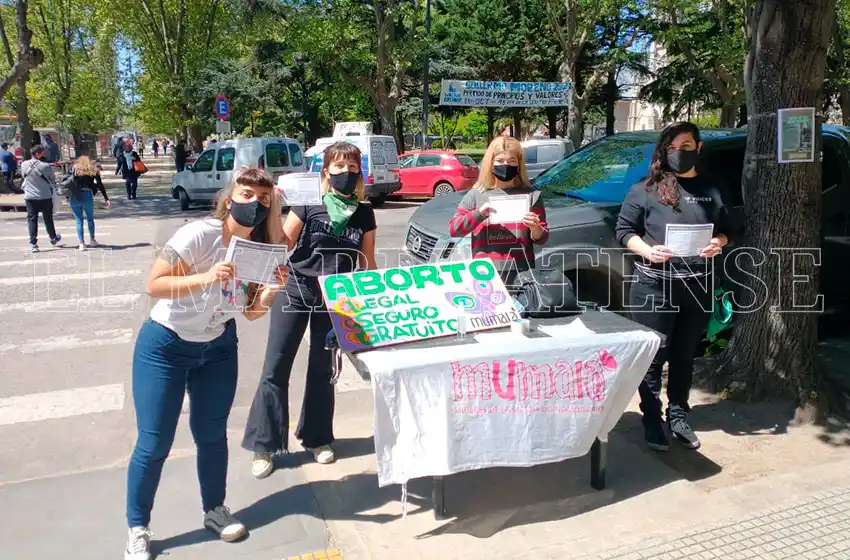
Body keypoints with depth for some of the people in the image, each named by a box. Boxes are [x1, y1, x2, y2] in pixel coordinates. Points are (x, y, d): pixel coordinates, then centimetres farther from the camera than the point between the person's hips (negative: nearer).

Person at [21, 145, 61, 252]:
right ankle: (53, 238, 33)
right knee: (48, 219, 15)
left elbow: (24, 177, 10)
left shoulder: (24, 165, -4)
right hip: (45, 197, -2)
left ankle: (33, 243, -1)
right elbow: (53, 181, -4)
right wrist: (52, 188, 17)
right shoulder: (46, 166, -15)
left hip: (30, 197, 2)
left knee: (32, 219, 5)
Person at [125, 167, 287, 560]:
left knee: (212, 434, 11)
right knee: (154, 443, 1)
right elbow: (154, 285, -25)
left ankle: (215, 510, 33)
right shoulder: (199, 234, -23)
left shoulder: (262, 249, -7)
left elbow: (251, 312, -2)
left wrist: (274, 289, -21)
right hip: (165, 347, -4)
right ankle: (137, 528, 22)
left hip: (218, 348, 5)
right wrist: (206, 278, -37)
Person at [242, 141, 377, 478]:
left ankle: (317, 438, 28)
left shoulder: (364, 213, 4)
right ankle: (263, 446, 11)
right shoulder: (309, 204, -5)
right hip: (295, 292, -2)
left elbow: (367, 261, 9)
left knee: (322, 369, 12)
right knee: (275, 368, -1)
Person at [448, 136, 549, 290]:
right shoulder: (476, 195, 8)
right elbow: (453, 229, 2)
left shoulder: (530, 195, 8)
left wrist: (535, 228, -15)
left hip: (521, 277, 0)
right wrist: (479, 213, -12)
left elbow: (542, 238, 9)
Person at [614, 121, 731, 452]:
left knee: (685, 356, 14)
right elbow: (624, 231, 0)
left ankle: (678, 418, 29)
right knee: (653, 357, 2)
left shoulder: (714, 190, 9)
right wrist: (647, 251, -18)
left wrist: (718, 244, -6)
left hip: (698, 287, 4)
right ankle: (652, 422, 15)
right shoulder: (645, 190, -2)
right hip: (654, 286, -3)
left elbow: (725, 230, 17)